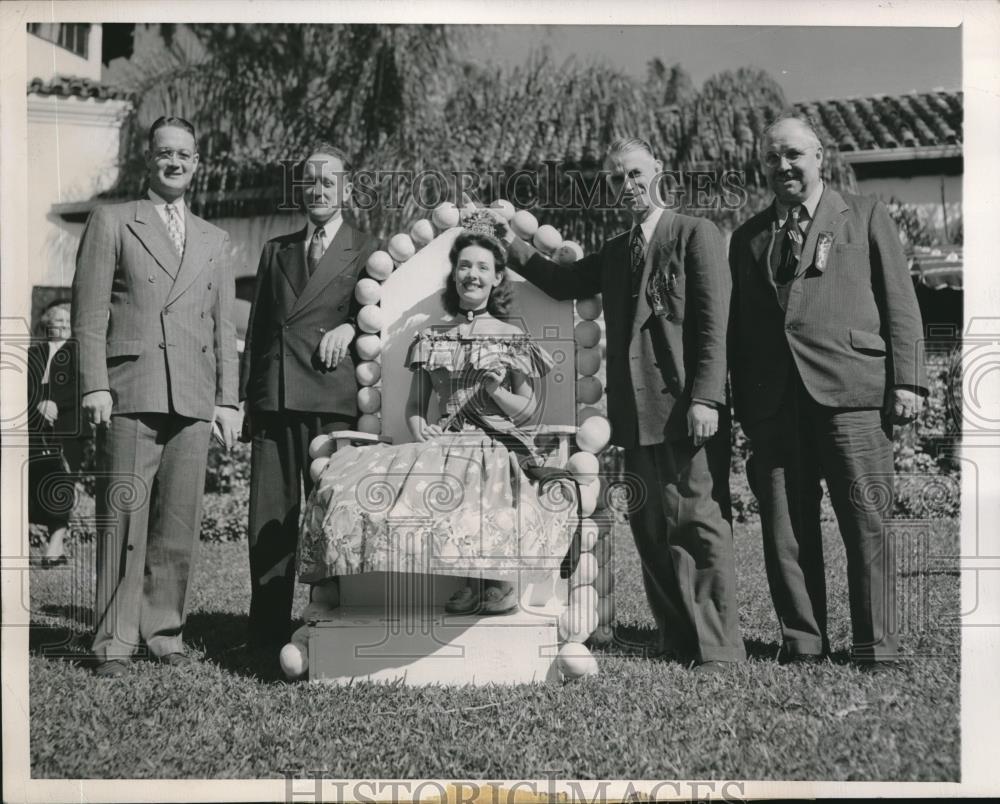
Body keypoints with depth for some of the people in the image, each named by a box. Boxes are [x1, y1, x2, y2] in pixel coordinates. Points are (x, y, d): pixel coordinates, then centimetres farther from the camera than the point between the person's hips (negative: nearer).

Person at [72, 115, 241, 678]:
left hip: (194, 399, 3)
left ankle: (165, 632, 13)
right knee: (123, 521, -4)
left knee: (180, 526, 3)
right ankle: (115, 642, 2)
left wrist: (228, 399, 9)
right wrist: (95, 385, -8)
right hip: (129, 393, -3)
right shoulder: (112, 223, 9)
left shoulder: (215, 241, 20)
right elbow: (89, 313, 2)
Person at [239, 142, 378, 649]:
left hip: (333, 400, -4)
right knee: (268, 519, 2)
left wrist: (351, 326, -13)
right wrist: (245, 396, 14)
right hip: (273, 400, 4)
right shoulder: (276, 251, 21)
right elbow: (257, 328, 21)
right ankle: (266, 634, 9)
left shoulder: (367, 253, 9)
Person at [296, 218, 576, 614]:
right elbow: (414, 405, 18)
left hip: (498, 446, -3)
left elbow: (528, 410, 9)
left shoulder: (513, 339, 10)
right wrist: (419, 429, -4)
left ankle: (493, 581, -19)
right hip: (440, 445, 4)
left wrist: (495, 390, -9)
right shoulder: (430, 339, 18)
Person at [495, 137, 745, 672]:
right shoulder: (615, 252, 22)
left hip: (686, 408, -7)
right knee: (649, 528, 6)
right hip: (636, 412, 7)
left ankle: (717, 647, -3)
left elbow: (713, 324, -8)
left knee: (698, 522, -7)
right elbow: (562, 282, 16)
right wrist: (508, 241, 12)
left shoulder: (695, 234, 0)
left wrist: (705, 398, -16)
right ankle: (677, 638, 14)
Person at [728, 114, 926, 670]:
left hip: (852, 393, -3)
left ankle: (875, 645, 5)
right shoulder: (748, 238, 20)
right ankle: (803, 641, 12)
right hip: (774, 401, 3)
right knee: (785, 527, 2)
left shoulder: (866, 217, 13)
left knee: (866, 522, -3)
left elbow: (900, 304, 7)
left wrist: (907, 380, -3)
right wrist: (745, 408, 10)